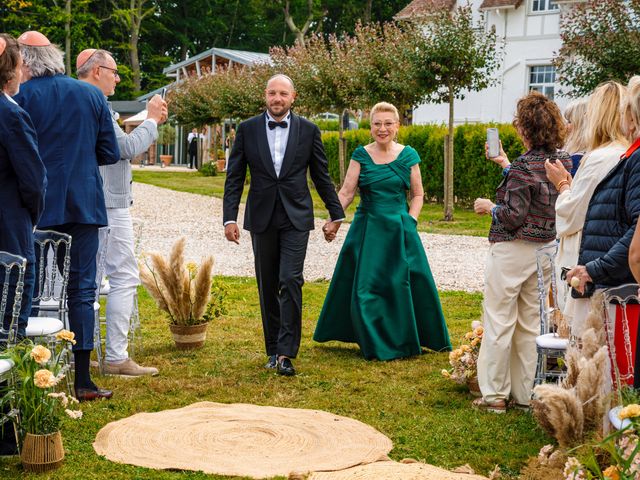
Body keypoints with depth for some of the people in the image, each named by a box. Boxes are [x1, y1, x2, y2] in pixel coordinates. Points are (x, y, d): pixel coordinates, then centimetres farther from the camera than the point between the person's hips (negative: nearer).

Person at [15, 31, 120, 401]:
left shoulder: (22, 96, -7)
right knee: (82, 290, 6)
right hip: (84, 205, 2)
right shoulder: (92, 95, 3)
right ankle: (83, 380, 5)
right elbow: (111, 153, 5)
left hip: (39, 209, -2)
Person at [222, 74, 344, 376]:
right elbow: (234, 178, 3)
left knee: (290, 281, -13)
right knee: (268, 287, 8)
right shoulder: (247, 130, 2)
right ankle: (274, 350, 18)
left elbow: (321, 176, 9)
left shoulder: (308, 130, 1)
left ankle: (286, 353, -12)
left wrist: (336, 214, 12)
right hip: (262, 218, 2)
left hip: (296, 218, -2)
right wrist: (229, 218, -4)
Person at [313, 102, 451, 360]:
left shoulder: (408, 155, 2)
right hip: (367, 231, 0)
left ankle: (404, 341, 20)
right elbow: (346, 193, -7)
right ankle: (374, 345, 18)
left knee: (402, 286, 2)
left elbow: (417, 194, 9)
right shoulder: (361, 155, 0)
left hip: (400, 231, 0)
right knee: (364, 287, 2)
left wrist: (411, 221, -4)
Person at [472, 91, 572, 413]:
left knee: (498, 321, 3)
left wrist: (489, 207, -2)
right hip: (546, 250, 7)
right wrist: (504, 164, 22)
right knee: (531, 323, 13)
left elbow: (514, 216, -20)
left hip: (513, 250, -7)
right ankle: (525, 394, 19)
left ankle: (494, 395, 7)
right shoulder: (562, 160, 4)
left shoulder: (523, 166, -19)